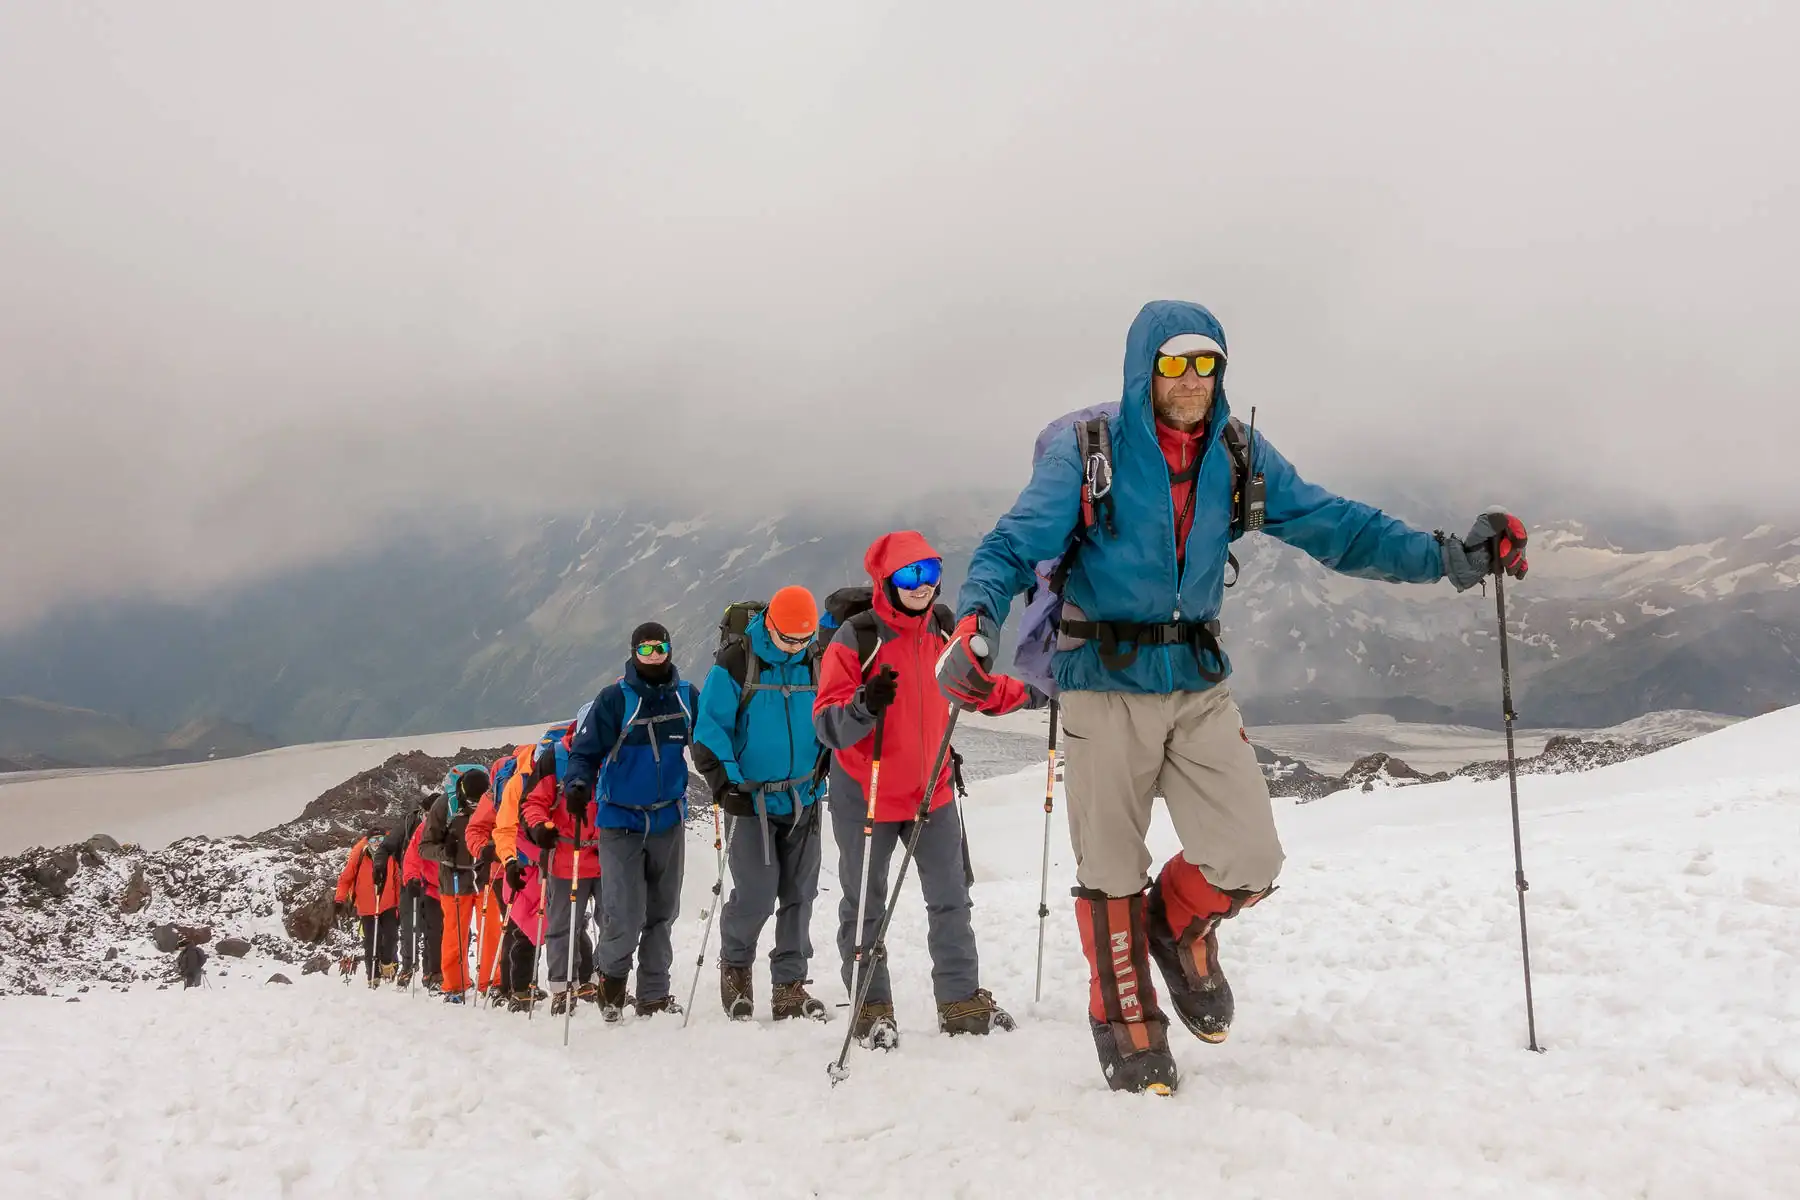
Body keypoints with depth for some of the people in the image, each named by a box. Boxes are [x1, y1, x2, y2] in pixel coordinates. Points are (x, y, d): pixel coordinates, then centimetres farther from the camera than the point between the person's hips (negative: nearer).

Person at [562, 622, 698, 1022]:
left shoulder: (686, 696, 2)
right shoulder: (614, 699, -10)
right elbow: (585, 749, -11)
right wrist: (577, 785, -28)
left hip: (669, 818, 4)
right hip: (620, 820, -4)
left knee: (662, 911, 11)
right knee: (624, 916, -10)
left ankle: (654, 995, 23)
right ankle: (612, 976, 19)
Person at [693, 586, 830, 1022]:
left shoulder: (816, 665, 5)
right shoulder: (735, 663, -8)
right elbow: (709, 729, -7)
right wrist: (726, 784, -14)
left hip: (803, 801, 4)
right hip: (751, 800, -4)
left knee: (799, 895, 3)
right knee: (756, 896, -8)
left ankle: (789, 986, 12)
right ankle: (735, 965, 19)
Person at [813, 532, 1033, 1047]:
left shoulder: (944, 631, 0)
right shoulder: (856, 638, -18)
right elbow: (828, 724, -21)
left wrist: (1027, 692, 13)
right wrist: (864, 705, -40)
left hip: (932, 790, 5)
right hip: (865, 794, -5)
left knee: (950, 898, 10)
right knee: (865, 905, 7)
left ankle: (962, 999, 23)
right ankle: (871, 1007, 20)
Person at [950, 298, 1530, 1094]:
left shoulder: (1241, 459, 2)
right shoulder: (1086, 452, -10)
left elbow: (1332, 526, 1)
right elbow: (1015, 546, -15)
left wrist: (1448, 557, -8)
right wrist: (977, 619, -34)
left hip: (1199, 684, 4)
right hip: (1106, 683, -3)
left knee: (1249, 861, -1)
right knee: (1113, 875, 6)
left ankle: (1179, 926, 33)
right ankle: (1126, 1028, 28)